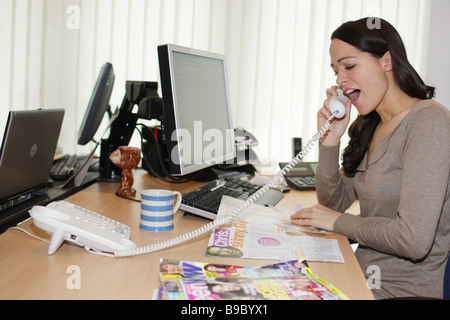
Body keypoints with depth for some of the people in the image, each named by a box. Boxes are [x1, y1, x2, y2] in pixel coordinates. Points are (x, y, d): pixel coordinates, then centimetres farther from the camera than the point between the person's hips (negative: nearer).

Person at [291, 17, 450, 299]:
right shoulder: (368, 127, 7)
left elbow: (414, 240, -25)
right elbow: (333, 204, 10)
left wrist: (339, 222, -11)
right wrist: (330, 140, -3)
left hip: (405, 290, -7)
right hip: (364, 277, 7)